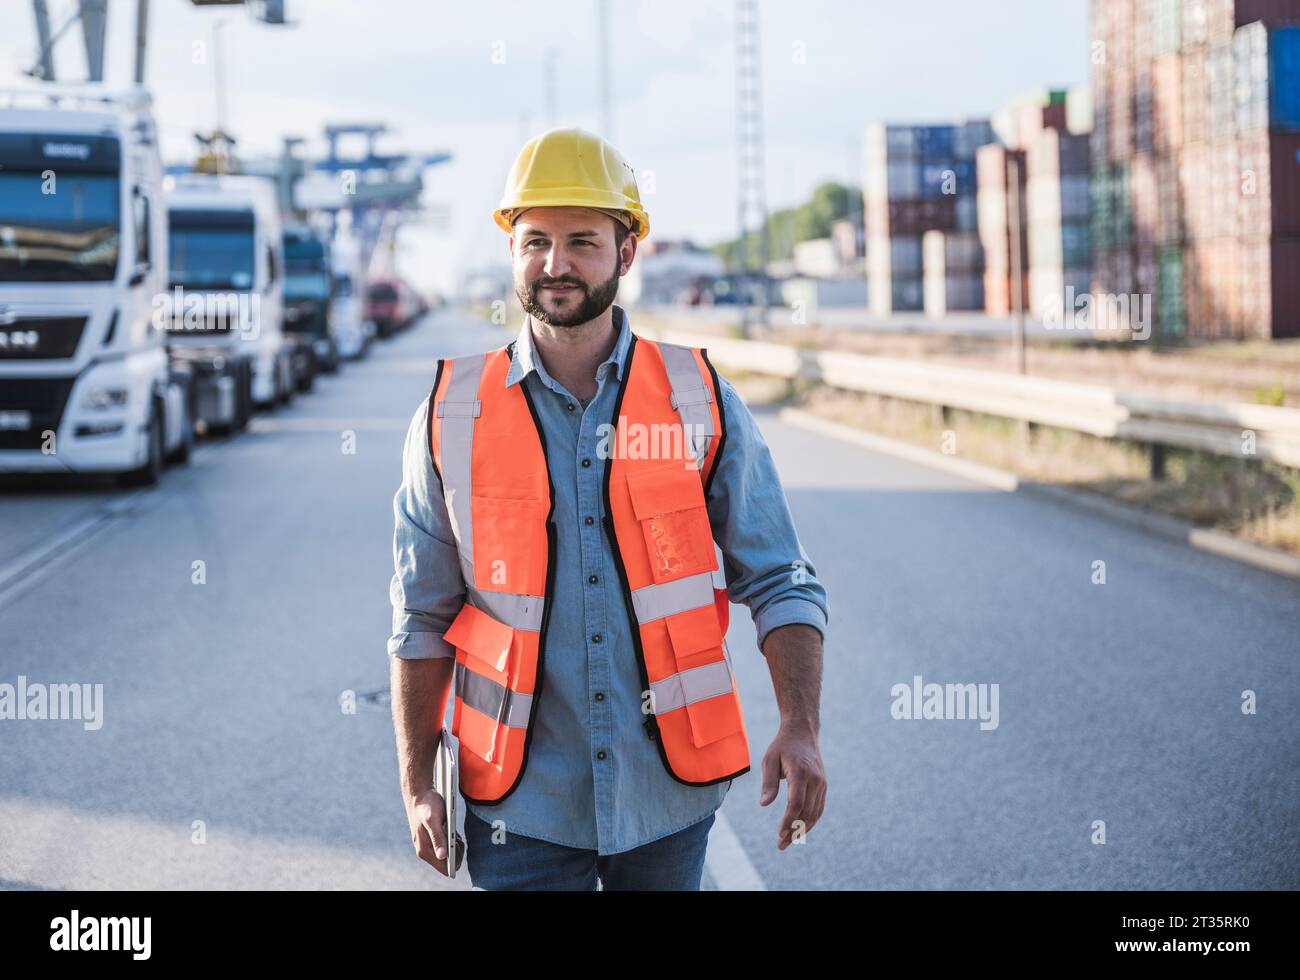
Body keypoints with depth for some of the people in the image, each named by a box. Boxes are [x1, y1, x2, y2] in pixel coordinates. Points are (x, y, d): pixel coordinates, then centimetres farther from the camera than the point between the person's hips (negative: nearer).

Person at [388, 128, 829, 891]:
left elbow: (779, 581, 2)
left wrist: (801, 728, -12)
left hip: (668, 794, 1)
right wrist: (417, 783, 2)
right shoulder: (451, 418, 0)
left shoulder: (700, 400, 1)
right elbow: (423, 618, 6)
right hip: (521, 804, -1)